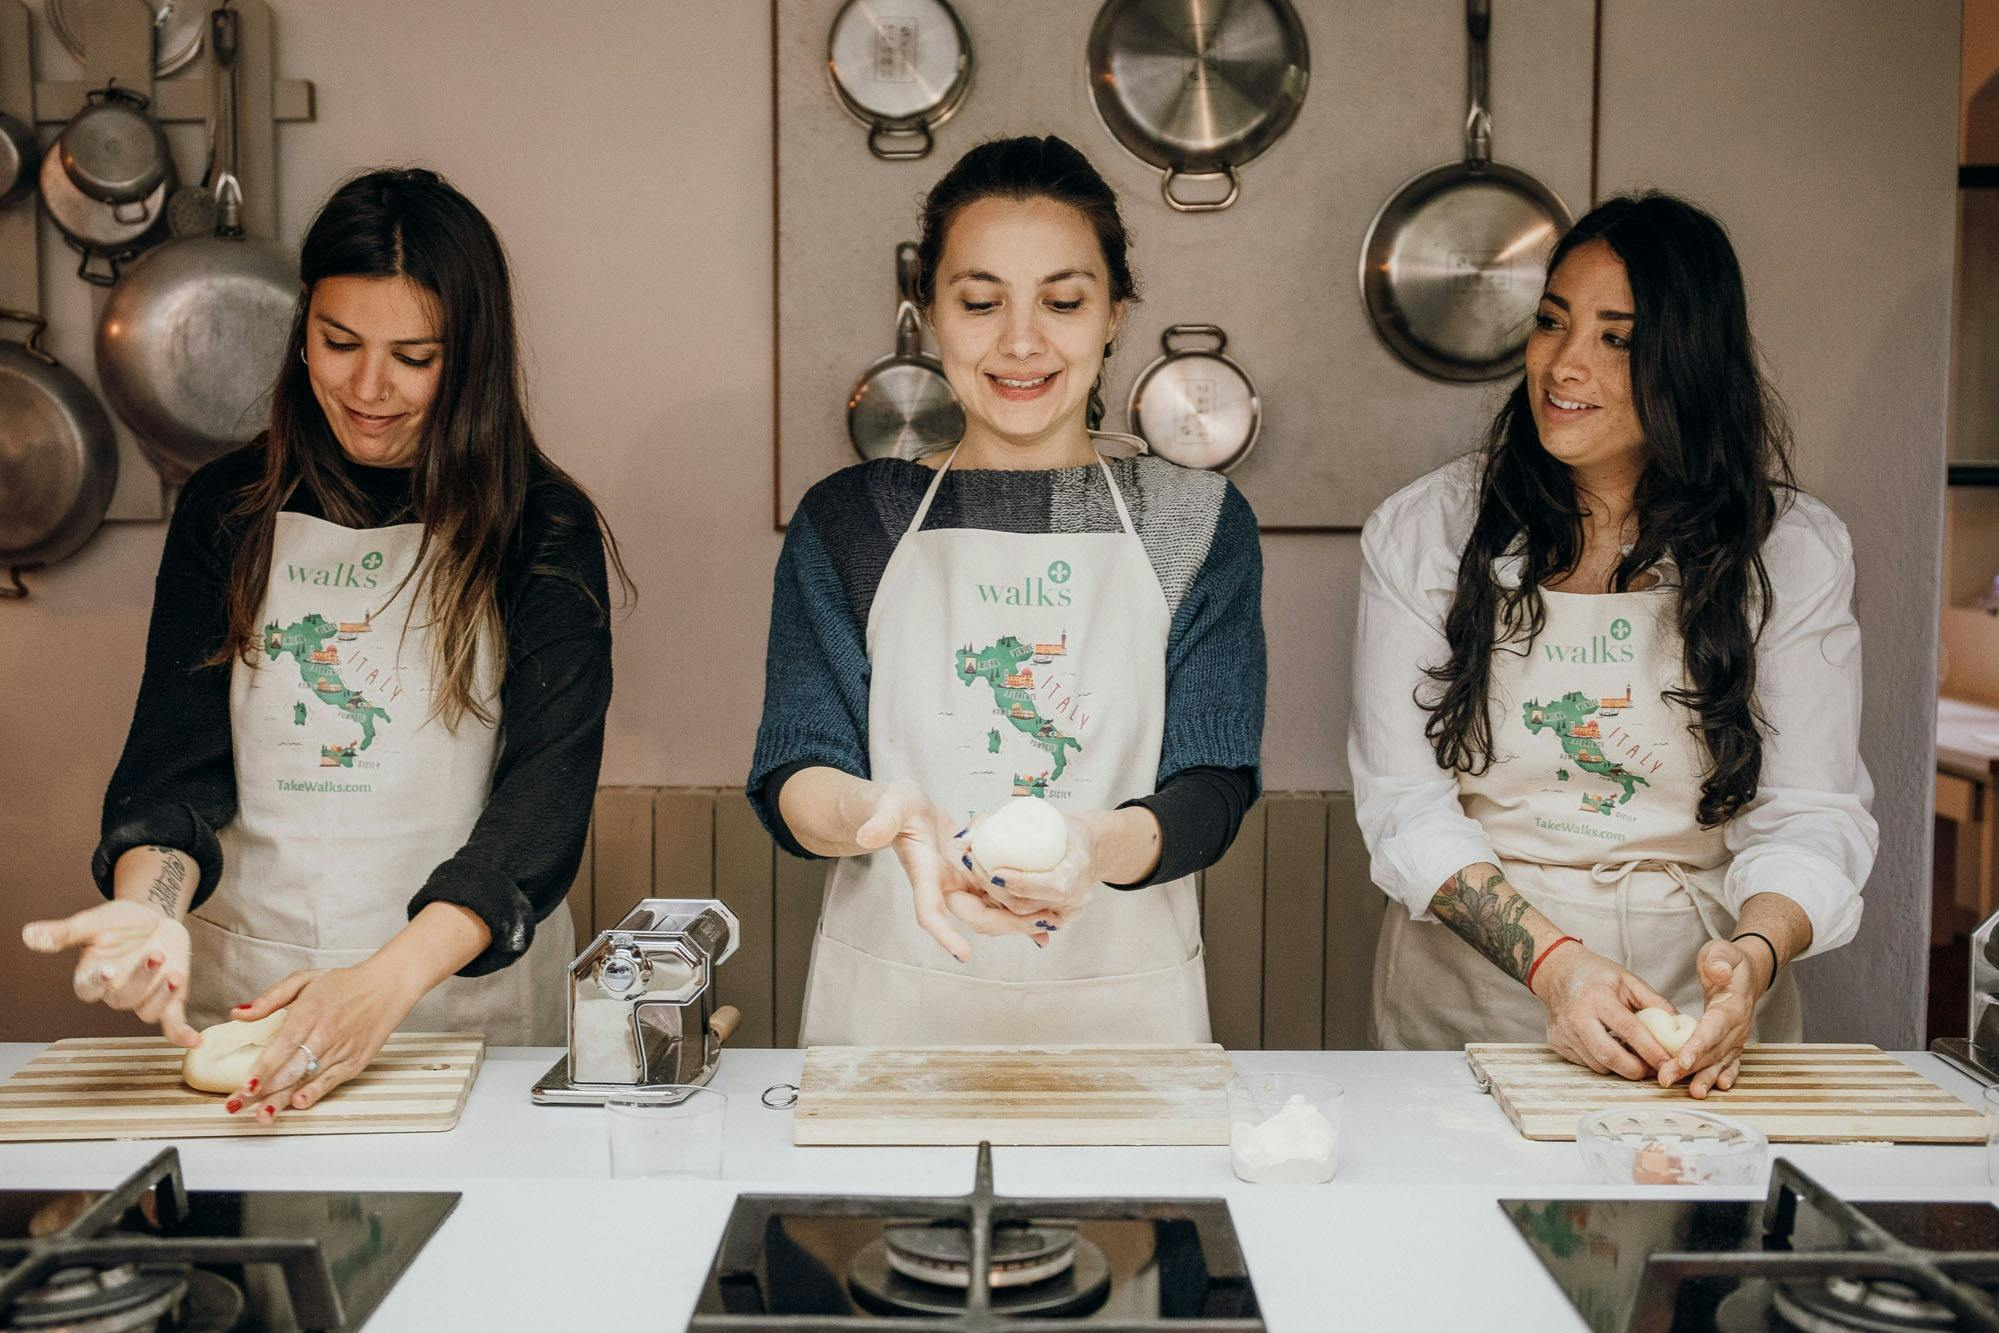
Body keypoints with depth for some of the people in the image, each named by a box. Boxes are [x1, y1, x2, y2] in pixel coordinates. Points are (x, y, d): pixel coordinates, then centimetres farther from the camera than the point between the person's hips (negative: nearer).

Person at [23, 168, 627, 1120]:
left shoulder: (543, 532, -2)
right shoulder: (226, 510, 7)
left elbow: (546, 791, -12)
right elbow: (178, 753, 2)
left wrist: (390, 981, -27)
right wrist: (147, 906, -20)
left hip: (471, 988, -2)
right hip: (239, 983, 2)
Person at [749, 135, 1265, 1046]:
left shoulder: (1198, 523, 4)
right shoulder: (847, 521, 5)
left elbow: (1213, 788, -3)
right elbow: (791, 780, -2)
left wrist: (1104, 844, -25)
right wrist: (881, 815, -25)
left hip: (1122, 1006, 0)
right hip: (891, 1002, 1)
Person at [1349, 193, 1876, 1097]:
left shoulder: (1795, 551, 3)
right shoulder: (1422, 532, 1)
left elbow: (1812, 815, -2)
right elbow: (1405, 803, -5)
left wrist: (1754, 955, -23)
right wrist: (1551, 959, -19)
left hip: (1699, 1005, 1)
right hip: (1472, 1001, 0)